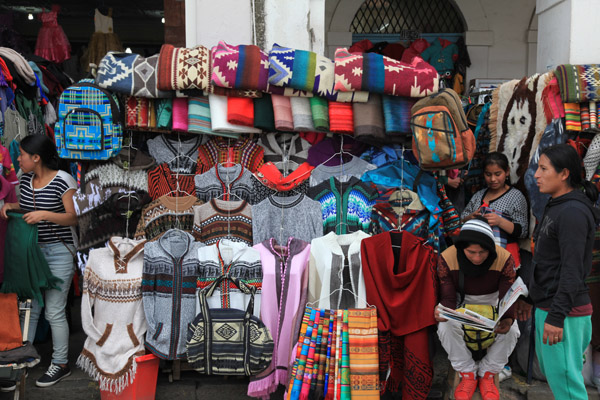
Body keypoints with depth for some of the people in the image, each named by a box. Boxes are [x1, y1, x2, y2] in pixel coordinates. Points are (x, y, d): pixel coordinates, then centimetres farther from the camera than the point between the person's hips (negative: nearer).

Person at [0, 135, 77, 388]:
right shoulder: (25, 179, 7)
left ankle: (61, 364, 15)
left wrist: (44, 215, -26)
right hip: (31, 250, 7)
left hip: (58, 252, -7)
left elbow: (74, 217, -15)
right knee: (29, 307, 15)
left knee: (54, 312, 0)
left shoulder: (63, 181, -15)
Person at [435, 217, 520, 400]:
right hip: (463, 303, 0)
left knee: (511, 331, -28)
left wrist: (508, 319, -39)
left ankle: (487, 375, -1)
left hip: (493, 303, 1)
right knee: (446, 327, -31)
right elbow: (448, 297, -16)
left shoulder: (504, 259, -22)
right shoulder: (447, 258, -22)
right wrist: (443, 311, -41)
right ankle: (468, 375, -6)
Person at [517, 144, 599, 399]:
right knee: (550, 372, 19)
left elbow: (572, 269, -22)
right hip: (545, 306, 10)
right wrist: (530, 297, 19)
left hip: (564, 312, -10)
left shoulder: (573, 212, -16)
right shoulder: (555, 208, 14)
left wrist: (556, 316, -23)